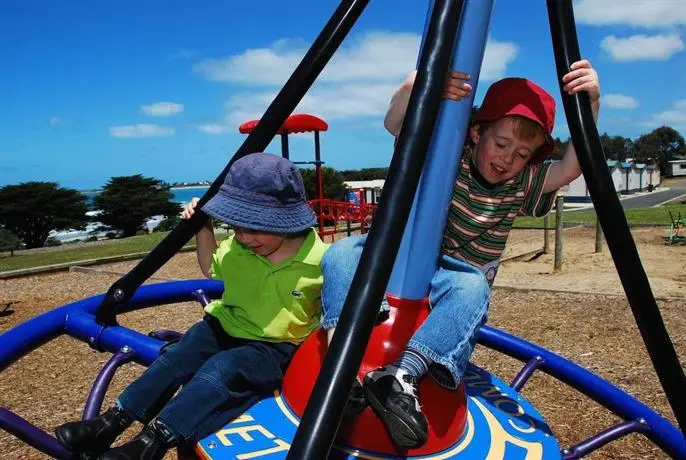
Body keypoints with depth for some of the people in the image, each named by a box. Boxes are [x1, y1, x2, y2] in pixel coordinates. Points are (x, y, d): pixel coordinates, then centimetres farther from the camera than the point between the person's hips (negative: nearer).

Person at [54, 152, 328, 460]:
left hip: (275, 347, -5)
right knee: (176, 357, -19)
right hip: (225, 326, 5)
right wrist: (203, 227, 5)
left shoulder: (321, 260, -18)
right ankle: (112, 422, -15)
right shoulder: (237, 246, -3)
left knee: (222, 370, -31)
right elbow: (212, 270, 19)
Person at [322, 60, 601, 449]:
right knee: (343, 252, -27)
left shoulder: (520, 187, 2)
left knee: (473, 289, -36)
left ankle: (403, 374, -46)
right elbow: (395, 125, -17)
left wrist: (590, 105, -25)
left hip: (456, 283, 1)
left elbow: (572, 167, -12)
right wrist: (414, 87, -38)